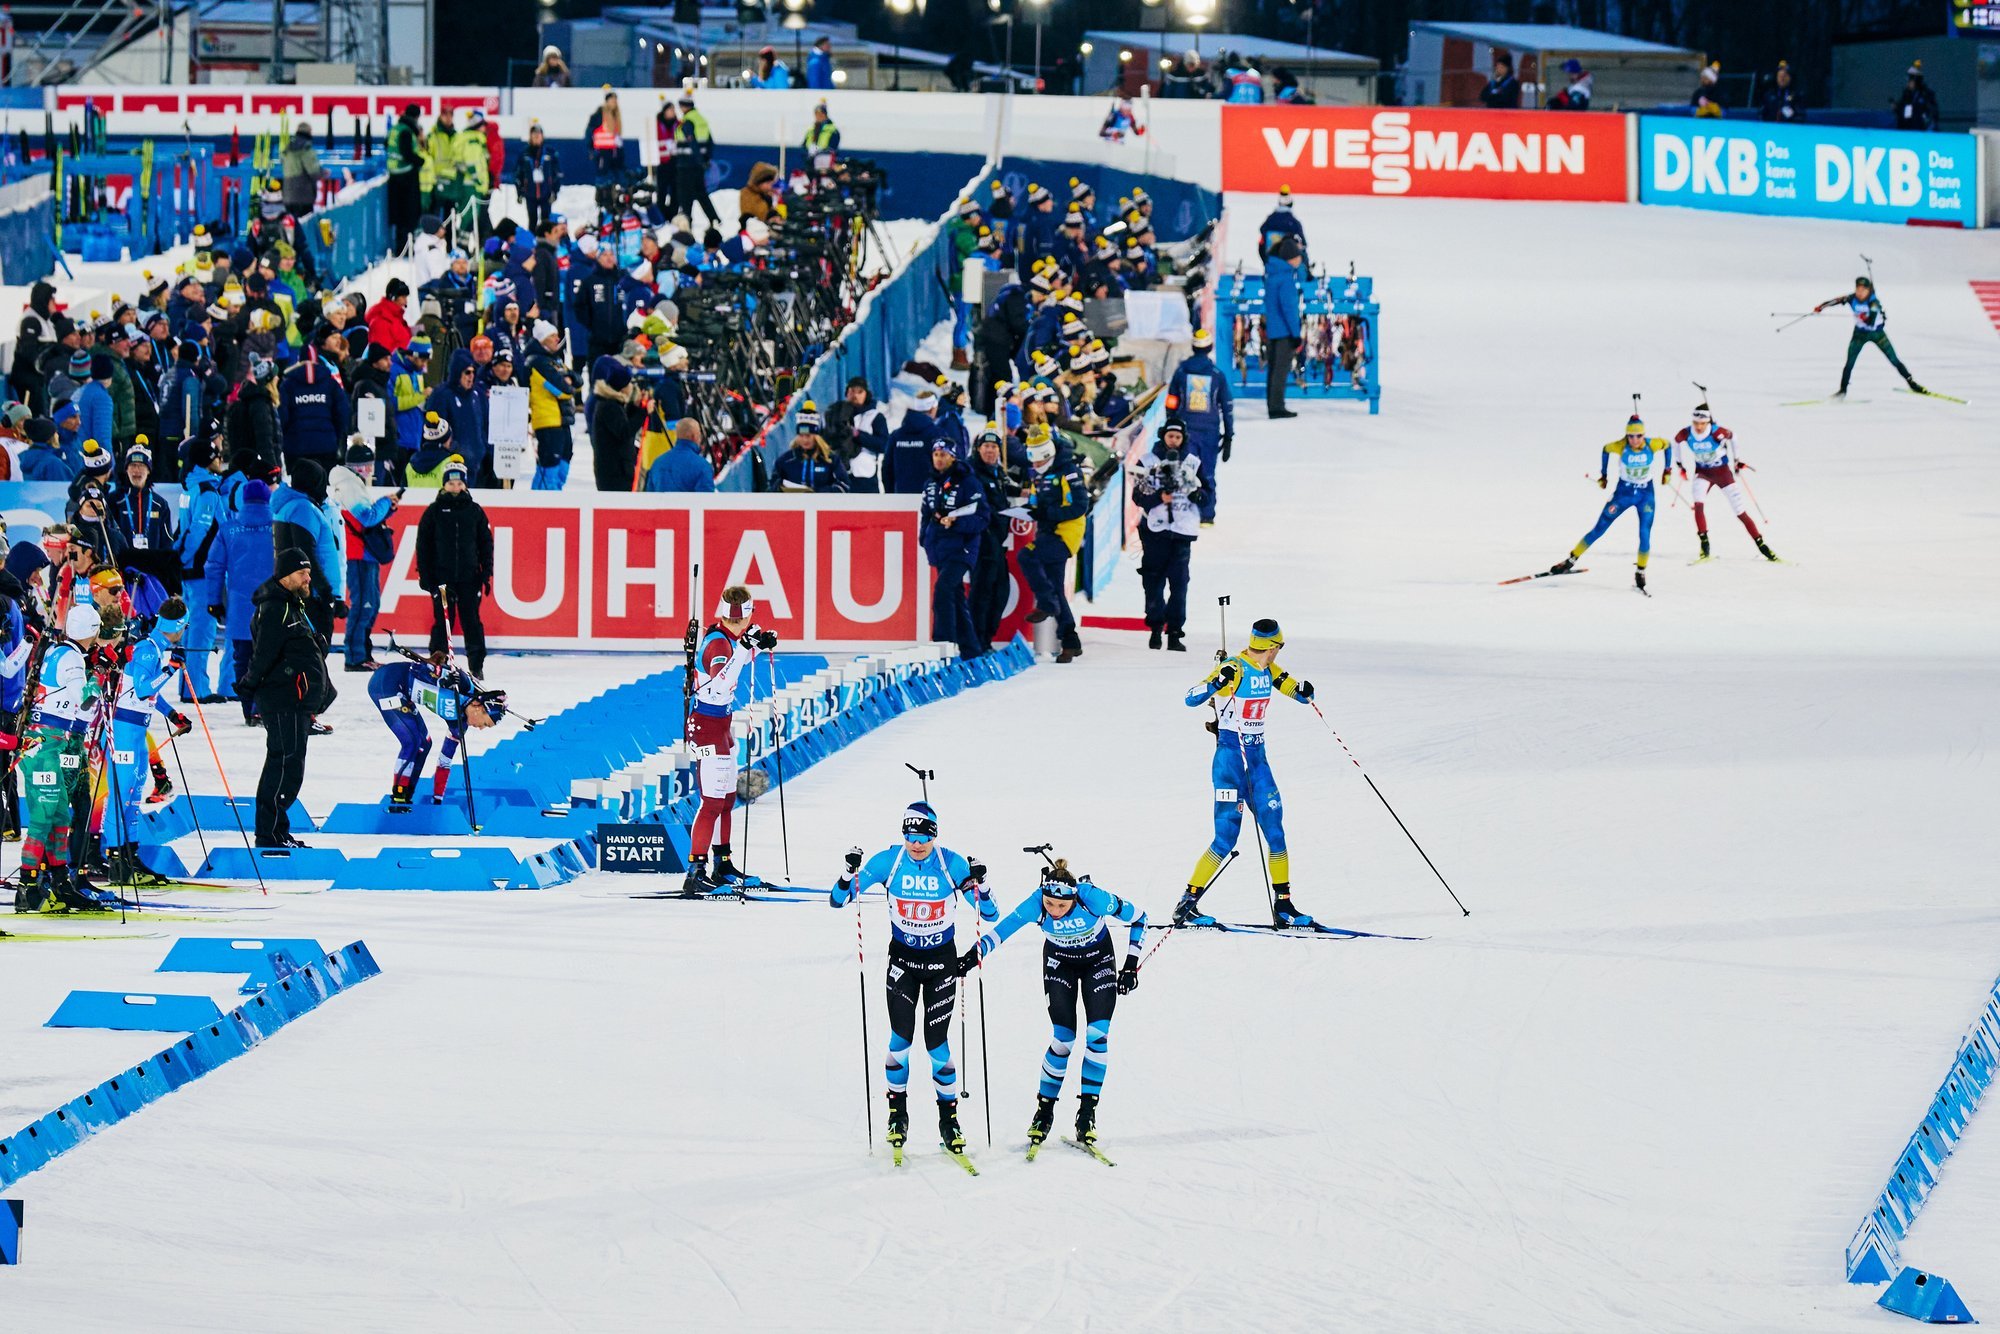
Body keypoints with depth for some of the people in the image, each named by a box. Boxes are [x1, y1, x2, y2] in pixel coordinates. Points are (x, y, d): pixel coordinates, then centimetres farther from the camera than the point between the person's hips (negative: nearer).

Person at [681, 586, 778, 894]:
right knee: (713, 801, -15)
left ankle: (722, 866, 30)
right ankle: (695, 872, -19)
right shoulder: (718, 643, -22)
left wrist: (763, 643, 9)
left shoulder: (737, 637, 5)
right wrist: (743, 648, -45)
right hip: (707, 726, -10)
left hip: (722, 723, 10)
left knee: (727, 798, 19)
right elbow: (720, 684, -40)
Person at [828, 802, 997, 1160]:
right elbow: (838, 900, -7)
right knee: (901, 1037, -11)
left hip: (941, 962, 0)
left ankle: (949, 1117, 14)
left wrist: (979, 884, -29)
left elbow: (991, 915, -10)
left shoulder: (952, 864, -13)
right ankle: (897, 1113, 6)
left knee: (937, 1042, -2)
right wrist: (850, 874, -27)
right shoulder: (888, 861, -12)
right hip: (903, 959, 0)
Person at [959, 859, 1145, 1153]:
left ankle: (1087, 1113, -2)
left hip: (1099, 960, 0)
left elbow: (1137, 917, -18)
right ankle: (1044, 1110, 5)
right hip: (1059, 962, 0)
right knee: (1063, 1038, -10)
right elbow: (1000, 930, -26)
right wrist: (975, 954, -42)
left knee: (1098, 1035, -11)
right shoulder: (1036, 905, -32)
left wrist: (1131, 966, -15)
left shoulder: (1094, 899, -33)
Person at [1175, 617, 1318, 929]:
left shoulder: (1268, 671, 8)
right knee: (1225, 839, -11)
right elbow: (1192, 700, -20)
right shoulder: (1234, 669, -14)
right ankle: (1186, 906, -4)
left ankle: (1283, 908, 11)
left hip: (1257, 759, 7)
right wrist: (1217, 682, -39)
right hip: (1230, 758, -7)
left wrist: (1304, 690, -6)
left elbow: (1302, 695, 19)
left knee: (1275, 831, 4)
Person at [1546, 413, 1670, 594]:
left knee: (1645, 535, -10)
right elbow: (1606, 450, 2)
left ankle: (1640, 574, 7)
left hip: (1646, 494, 0)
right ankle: (1570, 561, 12)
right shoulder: (1620, 447, -20)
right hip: (1623, 492, 0)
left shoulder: (1652, 445, -19)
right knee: (1599, 529, 1)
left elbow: (1667, 444, 3)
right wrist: (1603, 475, 6)